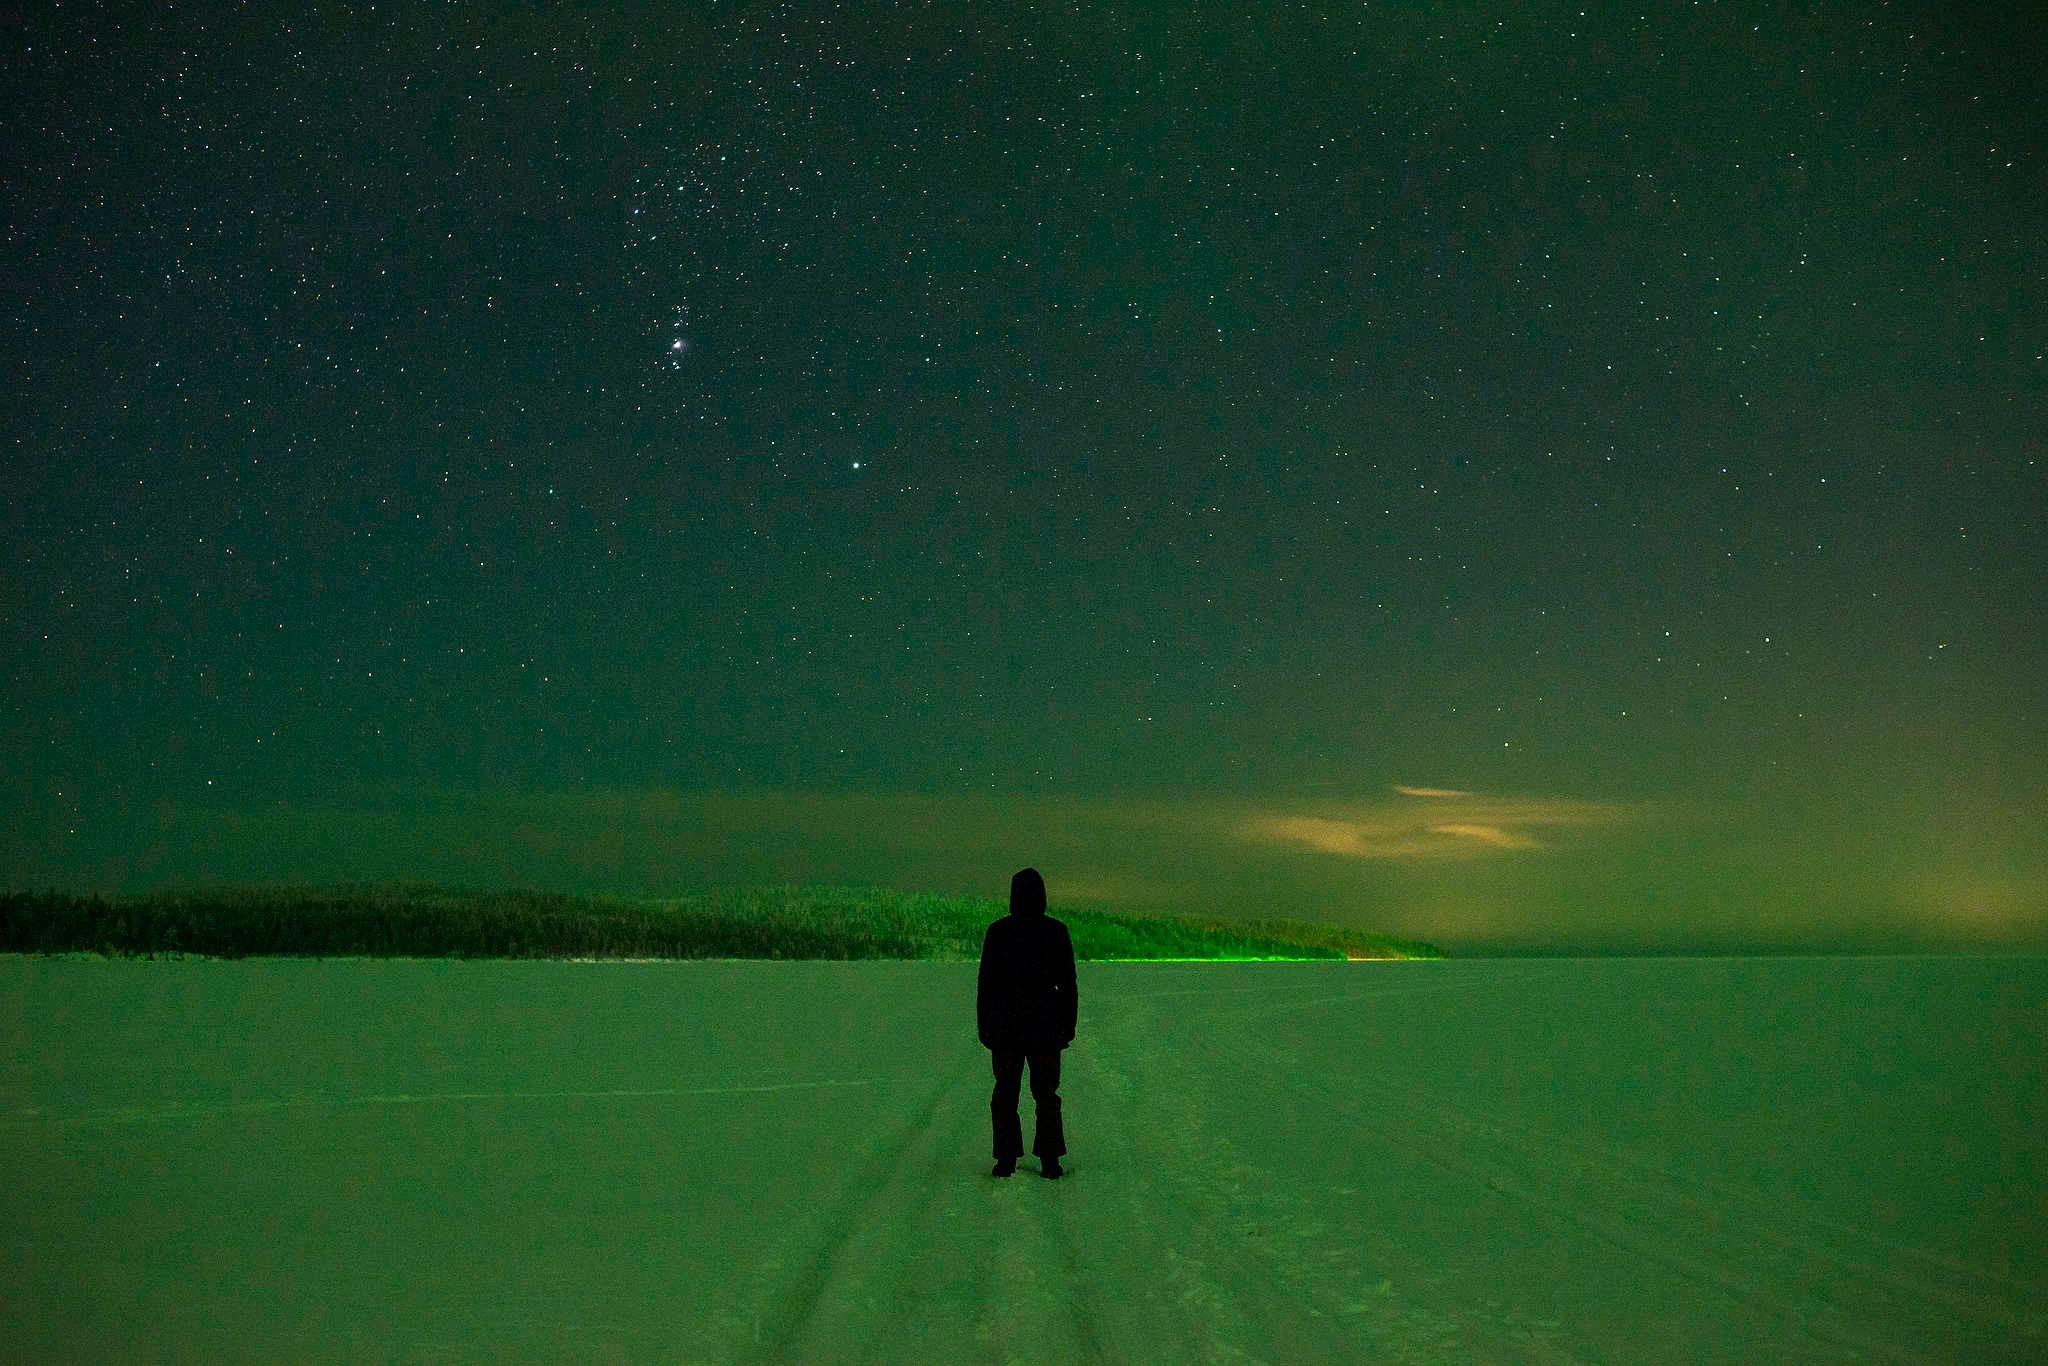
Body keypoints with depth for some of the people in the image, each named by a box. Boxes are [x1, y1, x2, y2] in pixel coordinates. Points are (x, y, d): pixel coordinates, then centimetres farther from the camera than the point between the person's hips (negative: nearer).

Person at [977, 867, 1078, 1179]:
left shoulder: (998, 931, -4)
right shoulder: (1057, 931, -2)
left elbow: (986, 982, -3)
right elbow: (1067, 984, 0)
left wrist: (983, 1026, 4)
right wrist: (1068, 1026, 7)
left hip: (1005, 1019, 0)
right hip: (1046, 1021, 1)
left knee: (1005, 1092, 9)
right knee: (1046, 1093, 10)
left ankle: (1006, 1160, 8)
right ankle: (1049, 1161, 5)